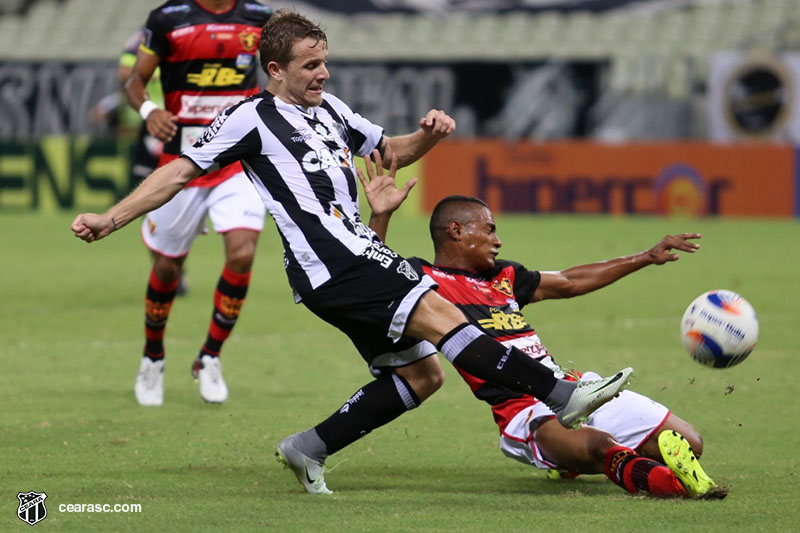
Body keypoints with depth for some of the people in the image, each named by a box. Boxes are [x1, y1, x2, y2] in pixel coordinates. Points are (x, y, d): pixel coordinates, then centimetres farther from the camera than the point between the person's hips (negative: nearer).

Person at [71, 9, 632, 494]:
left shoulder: (329, 109, 20)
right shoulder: (252, 118, -2)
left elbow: (391, 152, 30)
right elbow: (182, 171, -3)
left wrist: (426, 135, 7)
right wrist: (110, 219, -10)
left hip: (360, 259, 10)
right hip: (332, 267, -9)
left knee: (418, 374, 7)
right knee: (440, 314, -21)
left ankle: (310, 448, 15)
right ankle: (562, 395, -27)